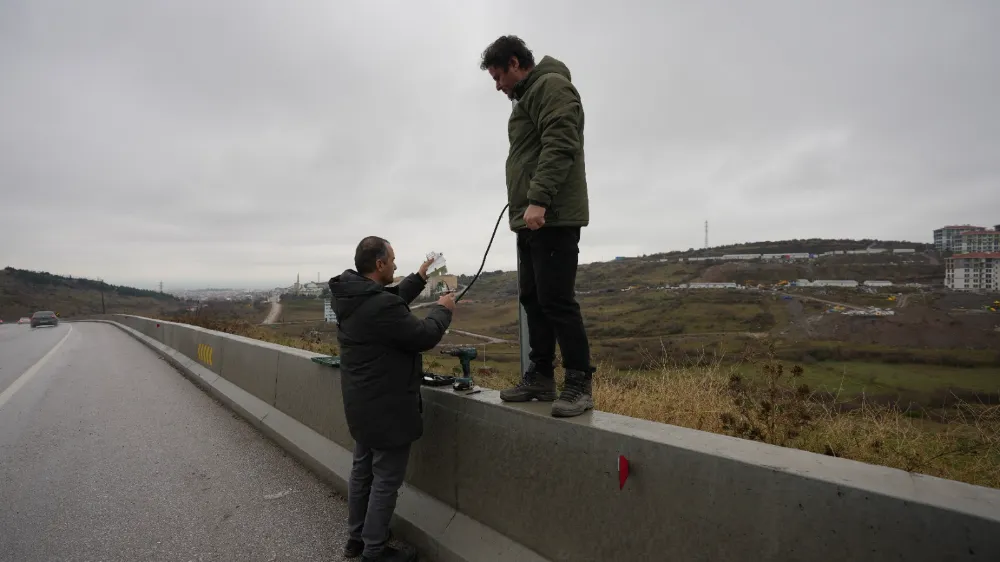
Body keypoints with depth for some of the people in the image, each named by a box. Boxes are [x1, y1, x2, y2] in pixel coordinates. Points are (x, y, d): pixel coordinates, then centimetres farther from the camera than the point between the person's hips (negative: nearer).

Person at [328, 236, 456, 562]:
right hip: (387, 406, -10)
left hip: (362, 403, 10)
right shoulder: (380, 306, -29)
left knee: (363, 470, 22)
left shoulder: (351, 297, 0)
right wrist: (443, 309, -2)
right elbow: (424, 336, -19)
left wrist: (420, 278, 17)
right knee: (386, 479, 5)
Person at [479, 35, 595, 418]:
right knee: (533, 299, 8)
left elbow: (559, 147, -18)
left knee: (556, 300, -11)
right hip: (531, 219, 10)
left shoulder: (551, 86, -4)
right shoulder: (528, 98, 26)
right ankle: (541, 377, 15)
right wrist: (526, 209, 18)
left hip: (552, 218, -10)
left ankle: (579, 384, -3)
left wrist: (538, 201, -26)